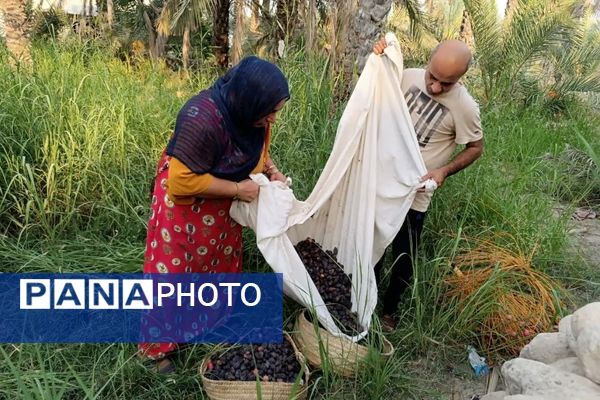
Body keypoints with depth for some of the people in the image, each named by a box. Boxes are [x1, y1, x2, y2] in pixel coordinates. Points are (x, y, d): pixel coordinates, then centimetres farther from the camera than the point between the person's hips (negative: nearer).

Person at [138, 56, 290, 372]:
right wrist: (237, 189, -27)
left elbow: (257, 146, 7)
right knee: (174, 268, 3)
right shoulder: (202, 120, -38)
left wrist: (271, 171, -11)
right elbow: (183, 181, -31)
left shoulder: (250, 110, -15)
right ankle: (158, 346, 21)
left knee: (223, 258, 21)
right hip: (183, 200, -7)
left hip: (222, 201, 8)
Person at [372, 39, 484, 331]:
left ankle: (389, 309, 36)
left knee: (403, 258, 11)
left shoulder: (464, 107, -19)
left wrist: (444, 171, -19)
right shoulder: (408, 76, -8)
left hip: (414, 193, -4)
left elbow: (475, 147, -4)